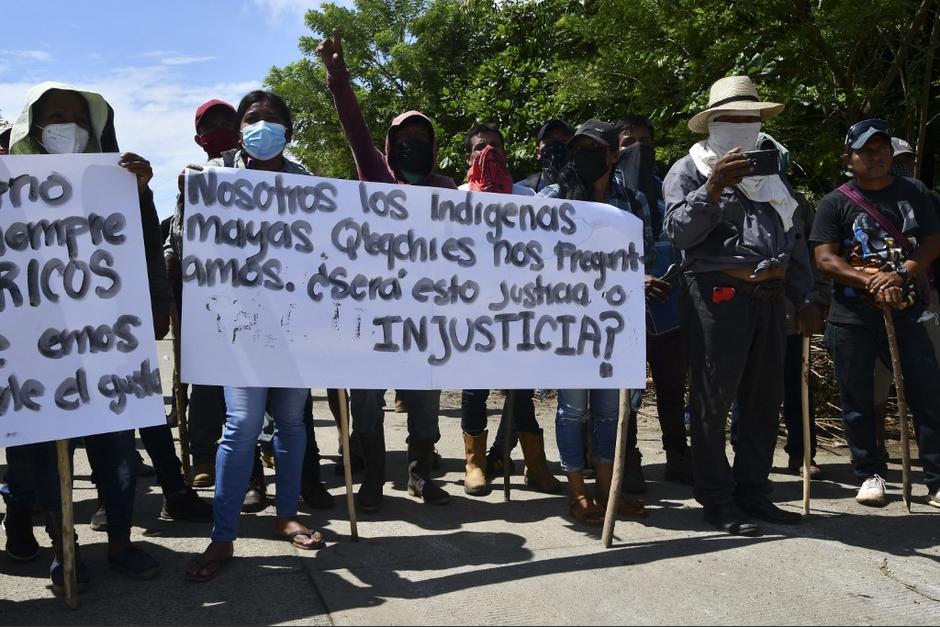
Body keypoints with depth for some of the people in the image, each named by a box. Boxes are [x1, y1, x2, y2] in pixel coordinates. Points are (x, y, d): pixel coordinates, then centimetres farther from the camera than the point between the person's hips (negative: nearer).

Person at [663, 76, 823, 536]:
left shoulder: (767, 173, 22)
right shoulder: (689, 170, 2)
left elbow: (794, 240, 22)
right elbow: (680, 231, -12)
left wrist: (805, 299, 16)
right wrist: (712, 189, -25)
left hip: (768, 298, 7)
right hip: (718, 296, -7)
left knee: (764, 402, 11)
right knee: (712, 402, -3)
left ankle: (753, 493, 23)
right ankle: (717, 501, 6)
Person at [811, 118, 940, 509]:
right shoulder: (835, 203, 1)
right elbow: (825, 259, -7)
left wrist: (900, 275, -15)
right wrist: (871, 281, -18)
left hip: (904, 312, 2)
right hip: (852, 318, -2)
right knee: (858, 401, 5)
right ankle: (870, 475, 20)